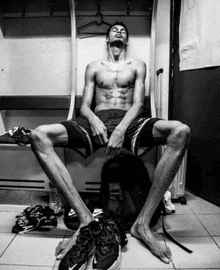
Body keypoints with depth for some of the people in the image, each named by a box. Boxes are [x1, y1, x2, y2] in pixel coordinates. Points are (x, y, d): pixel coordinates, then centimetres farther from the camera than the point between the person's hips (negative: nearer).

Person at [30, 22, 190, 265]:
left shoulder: (137, 65, 20)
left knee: (180, 131, -31)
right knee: (39, 136, -25)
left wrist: (121, 129, -16)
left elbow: (138, 104, 5)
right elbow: (84, 106, 13)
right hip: (96, 122, 1)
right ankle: (85, 218, -28)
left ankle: (143, 222, -29)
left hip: (129, 123, -1)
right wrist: (93, 120, -13)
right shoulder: (94, 67, 23)